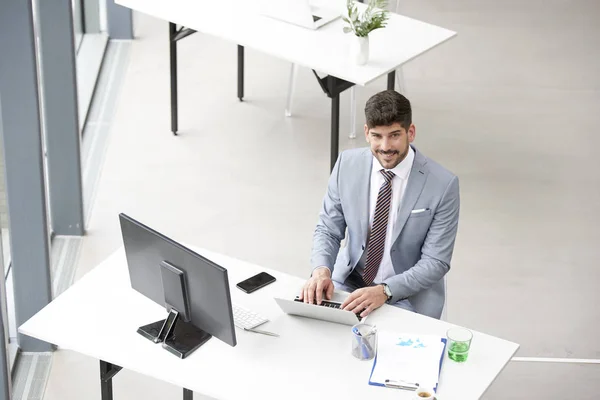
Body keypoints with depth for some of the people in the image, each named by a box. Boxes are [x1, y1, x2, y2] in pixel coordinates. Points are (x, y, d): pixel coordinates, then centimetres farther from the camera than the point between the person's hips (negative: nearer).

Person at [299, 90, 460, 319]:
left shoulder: (443, 184, -15)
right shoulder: (347, 164, -5)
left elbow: (436, 262, -12)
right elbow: (328, 229, 3)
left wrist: (385, 291, -26)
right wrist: (321, 270, -19)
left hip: (408, 296, -3)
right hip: (349, 283, 3)